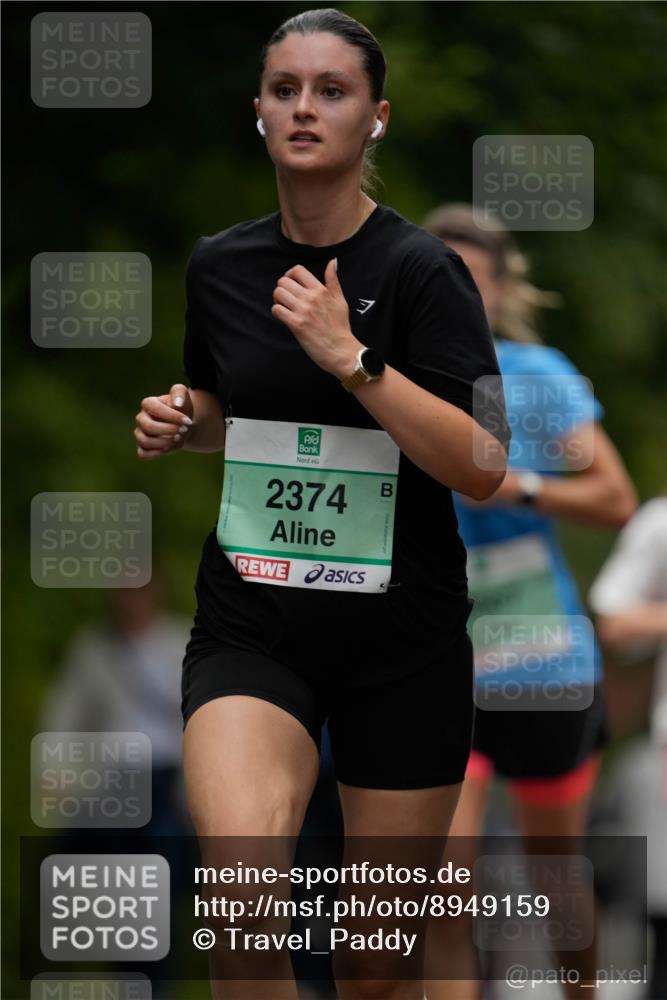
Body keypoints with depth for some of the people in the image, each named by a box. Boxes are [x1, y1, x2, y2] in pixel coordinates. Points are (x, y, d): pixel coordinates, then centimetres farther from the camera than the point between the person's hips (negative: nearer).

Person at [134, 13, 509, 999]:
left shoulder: (421, 269, -9)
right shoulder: (219, 266, 4)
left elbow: (483, 467, -18)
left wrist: (351, 357, -25)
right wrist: (179, 423, 1)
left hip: (402, 631, -2)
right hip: (251, 624, 2)